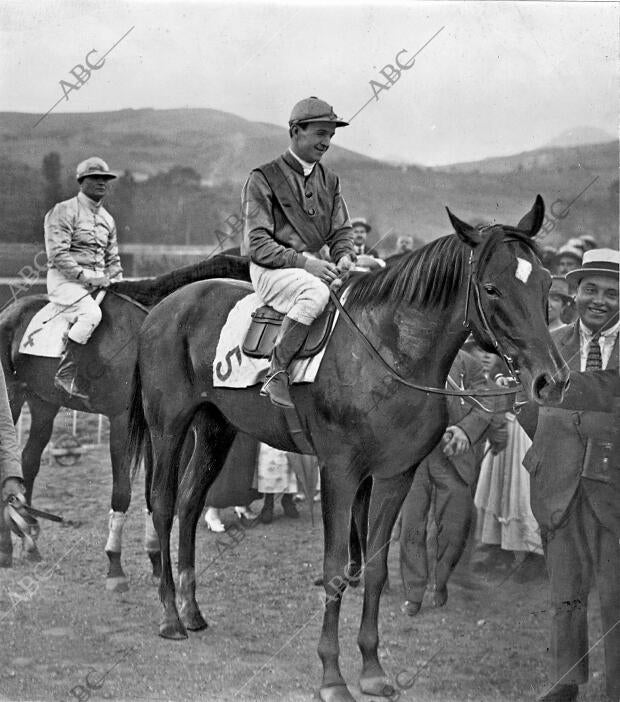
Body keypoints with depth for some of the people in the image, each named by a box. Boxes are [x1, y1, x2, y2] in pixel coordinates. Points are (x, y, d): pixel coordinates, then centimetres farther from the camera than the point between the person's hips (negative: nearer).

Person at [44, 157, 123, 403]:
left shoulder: (107, 219, 18)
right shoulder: (64, 211, -5)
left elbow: (112, 258, 23)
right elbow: (57, 254, -14)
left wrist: (117, 282, 5)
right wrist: (84, 275, -20)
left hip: (98, 282, 8)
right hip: (65, 280, -7)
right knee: (91, 313, -34)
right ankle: (66, 375, -31)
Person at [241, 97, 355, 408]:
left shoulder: (329, 180, 14)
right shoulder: (263, 179, -5)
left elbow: (341, 231, 17)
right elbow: (258, 245, -11)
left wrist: (344, 256, -8)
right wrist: (304, 263, -22)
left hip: (316, 268, 7)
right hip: (270, 269, -6)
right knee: (315, 291, -37)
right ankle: (276, 374, -29)